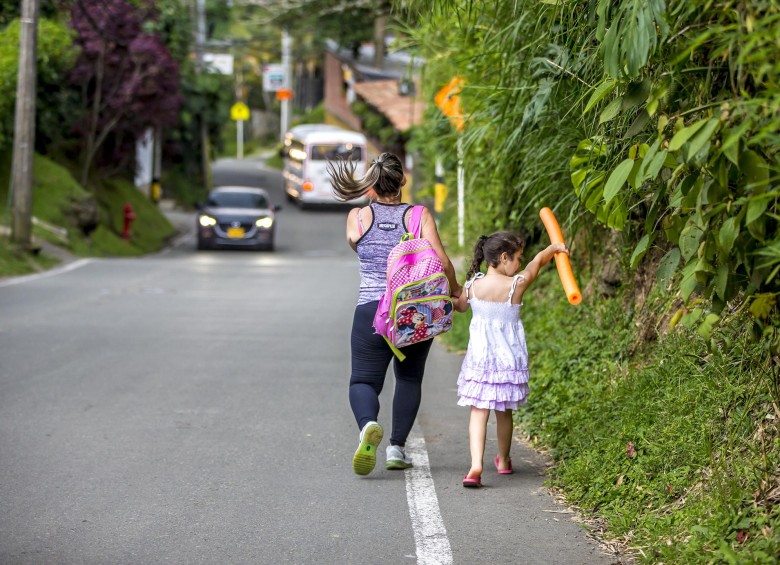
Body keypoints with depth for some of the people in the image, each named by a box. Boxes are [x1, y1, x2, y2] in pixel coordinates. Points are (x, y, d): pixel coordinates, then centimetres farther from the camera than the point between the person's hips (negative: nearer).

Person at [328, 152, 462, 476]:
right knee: (409, 378, 19)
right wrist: (455, 289, 7)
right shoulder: (419, 216, -4)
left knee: (364, 380, 5)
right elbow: (441, 262, -11)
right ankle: (397, 446, 12)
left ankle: (368, 424, -27)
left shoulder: (358, 218, -1)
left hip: (372, 311, -1)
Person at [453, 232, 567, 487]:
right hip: (509, 358, 0)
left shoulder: (472, 285, -5)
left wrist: (450, 300, 39)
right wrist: (556, 247, 28)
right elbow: (538, 261, 10)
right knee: (504, 412, 17)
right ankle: (503, 461, 34)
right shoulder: (518, 284, -9)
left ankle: (476, 465, -19)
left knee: (478, 411, -3)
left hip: (480, 357, 0)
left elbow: (460, 306, 16)